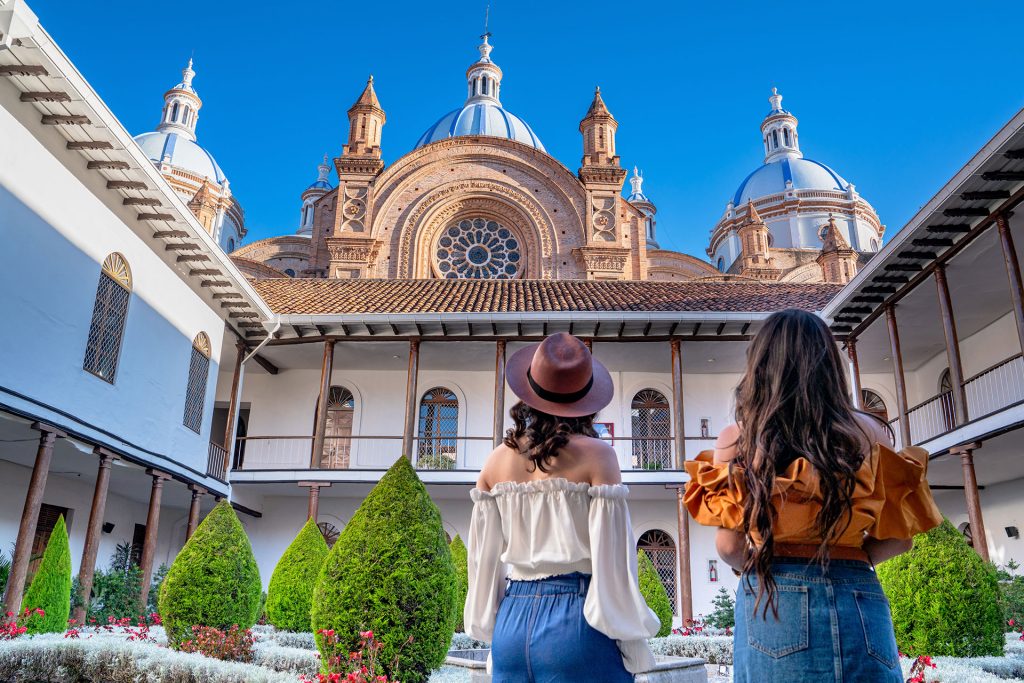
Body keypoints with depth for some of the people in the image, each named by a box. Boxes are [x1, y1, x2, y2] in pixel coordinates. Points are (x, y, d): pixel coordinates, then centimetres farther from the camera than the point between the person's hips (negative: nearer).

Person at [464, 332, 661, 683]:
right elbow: (614, 559, -11)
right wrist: (634, 647, 0)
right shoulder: (595, 455, -9)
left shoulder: (496, 461, 3)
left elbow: (483, 562, 7)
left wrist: (496, 636, 17)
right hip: (576, 623, -4)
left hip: (513, 622, 4)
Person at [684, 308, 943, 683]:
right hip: (857, 602, 1)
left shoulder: (736, 439, -3)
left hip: (772, 601, -1)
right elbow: (898, 537, 4)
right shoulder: (868, 433, 1)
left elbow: (729, 545, -3)